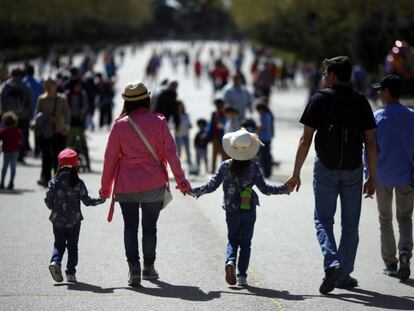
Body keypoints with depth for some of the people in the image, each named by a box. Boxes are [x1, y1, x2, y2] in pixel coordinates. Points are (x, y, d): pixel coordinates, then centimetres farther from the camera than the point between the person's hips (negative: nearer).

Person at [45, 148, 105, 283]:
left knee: (59, 244, 14)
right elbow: (86, 201, -5)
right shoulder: (78, 183, -9)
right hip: (74, 221, -1)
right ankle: (71, 272, 4)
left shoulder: (54, 182, -5)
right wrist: (101, 200, 9)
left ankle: (55, 262, -12)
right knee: (72, 246, 8)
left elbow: (48, 200, -3)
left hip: (58, 220, 1)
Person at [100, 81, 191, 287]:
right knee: (150, 227, 15)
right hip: (154, 184, 1)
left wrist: (105, 186, 10)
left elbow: (111, 157, 0)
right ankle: (149, 268, 25)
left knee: (130, 227, 3)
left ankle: (134, 269, -11)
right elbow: (170, 152, -7)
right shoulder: (158, 122, -4)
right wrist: (180, 179, -4)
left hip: (127, 185, -1)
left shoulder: (120, 125, -4)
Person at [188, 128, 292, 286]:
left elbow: (212, 185, -7)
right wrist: (284, 189, -1)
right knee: (245, 242, 9)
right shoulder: (253, 167, -10)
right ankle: (242, 275, 5)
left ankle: (230, 261, -13)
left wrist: (194, 191, 5)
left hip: (231, 211, 1)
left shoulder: (225, 166, -8)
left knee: (232, 240, 16)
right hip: (249, 211, -1)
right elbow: (264, 188, -9)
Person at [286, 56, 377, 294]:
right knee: (350, 224, 11)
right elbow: (371, 143, 0)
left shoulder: (320, 99, -3)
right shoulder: (361, 102, 3)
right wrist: (372, 178, 6)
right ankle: (344, 275, 14)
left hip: (326, 167, -2)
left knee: (323, 219, 8)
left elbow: (306, 140, -6)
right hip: (353, 169, 2)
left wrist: (296, 174, -1)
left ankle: (332, 263, -15)